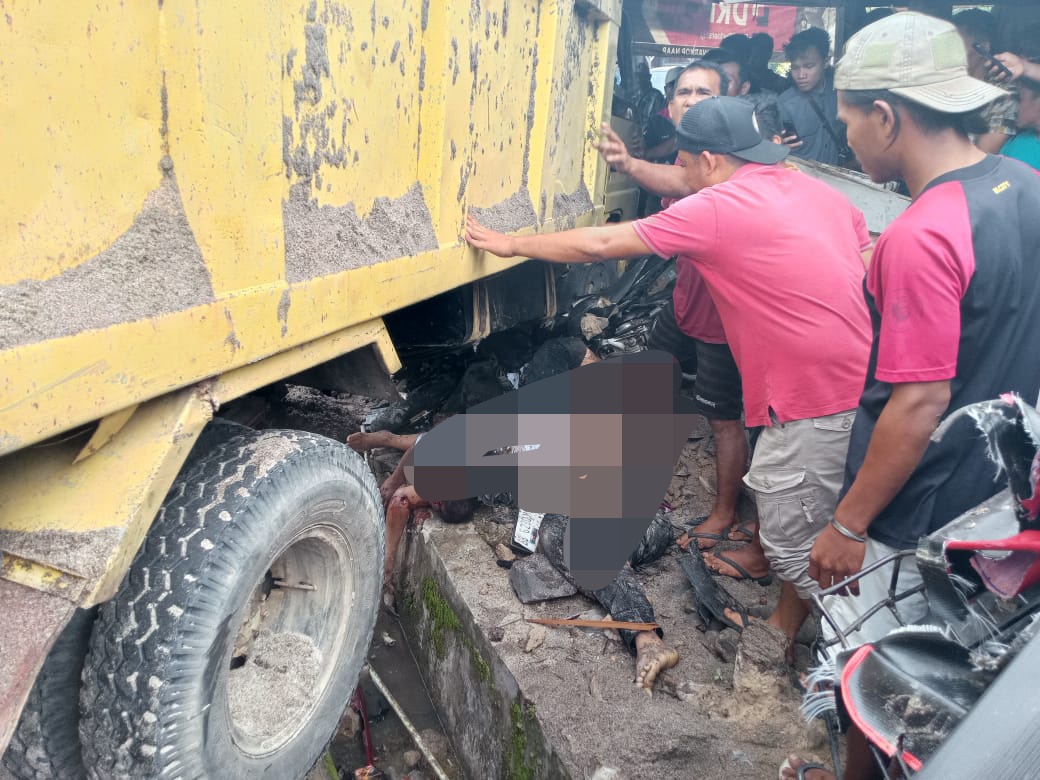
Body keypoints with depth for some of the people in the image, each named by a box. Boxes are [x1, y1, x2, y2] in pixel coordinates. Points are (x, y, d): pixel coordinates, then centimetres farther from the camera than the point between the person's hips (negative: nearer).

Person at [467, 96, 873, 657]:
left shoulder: (716, 209, -12)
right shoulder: (822, 191, 10)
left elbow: (601, 244, -7)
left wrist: (511, 244, 4)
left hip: (816, 405, -9)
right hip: (863, 382, 9)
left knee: (793, 542, 7)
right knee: (791, 527, 23)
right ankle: (784, 628, 39)